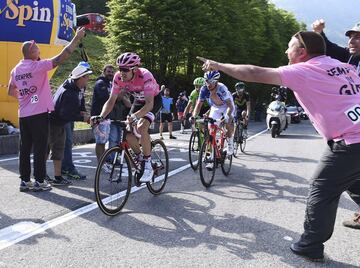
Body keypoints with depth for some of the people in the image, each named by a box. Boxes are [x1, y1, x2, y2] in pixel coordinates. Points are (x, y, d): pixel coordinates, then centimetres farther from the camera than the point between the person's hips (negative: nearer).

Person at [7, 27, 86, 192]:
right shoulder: (38, 66, -12)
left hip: (23, 115, 7)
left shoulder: (15, 70, 10)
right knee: (40, 148, -1)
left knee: (25, 148, 10)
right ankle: (39, 181, 3)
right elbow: (61, 58, -16)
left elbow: (10, 92, 19)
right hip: (39, 114, -7)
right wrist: (77, 38, -12)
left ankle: (24, 181, 15)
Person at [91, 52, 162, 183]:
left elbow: (149, 103, -43)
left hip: (154, 100, -6)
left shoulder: (145, 76, -36)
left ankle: (148, 166, -17)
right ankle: (140, 159, 17)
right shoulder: (118, 77, -21)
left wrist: (135, 116, -59)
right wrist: (101, 116, -35)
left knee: (141, 128, -28)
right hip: (138, 100, 6)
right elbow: (111, 100, -18)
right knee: (128, 133, -8)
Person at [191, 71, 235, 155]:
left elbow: (230, 106, -41)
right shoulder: (204, 89, -26)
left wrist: (227, 116, -58)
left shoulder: (222, 88, -37)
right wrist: (193, 117, -37)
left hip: (227, 106, -4)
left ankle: (230, 143, 3)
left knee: (228, 124, -26)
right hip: (215, 108, 4)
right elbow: (199, 105, -21)